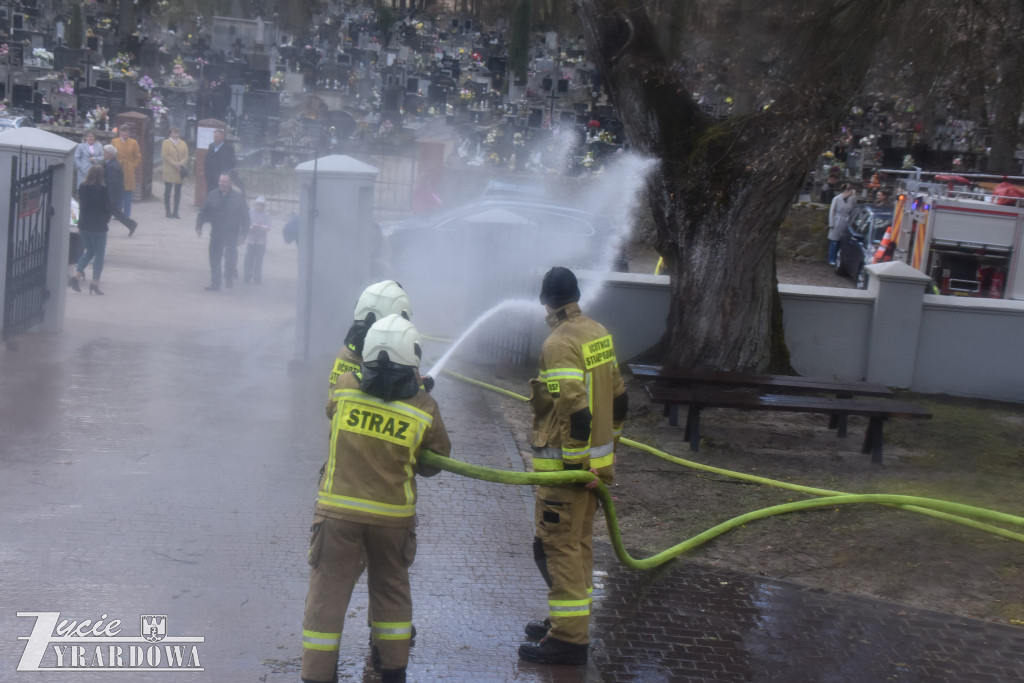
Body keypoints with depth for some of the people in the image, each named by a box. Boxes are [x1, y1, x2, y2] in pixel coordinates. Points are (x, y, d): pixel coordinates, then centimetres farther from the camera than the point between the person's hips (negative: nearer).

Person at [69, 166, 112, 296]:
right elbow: (107, 208, -9)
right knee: (99, 254, 4)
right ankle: (95, 283, 2)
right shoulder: (102, 190, -15)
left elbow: (81, 205, 9)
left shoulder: (82, 188, 1)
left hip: (83, 225, 6)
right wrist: (106, 219, 10)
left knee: (89, 251, 19)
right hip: (98, 226, -6)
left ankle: (77, 275, 5)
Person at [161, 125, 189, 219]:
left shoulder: (183, 144, 11)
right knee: (168, 191, -1)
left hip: (180, 172, 3)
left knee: (178, 192, 4)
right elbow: (164, 155, -7)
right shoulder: (166, 143, 1)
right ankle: (168, 212, 3)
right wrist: (174, 164, -15)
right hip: (169, 171, -3)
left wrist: (181, 164, -13)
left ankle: (175, 212, 8)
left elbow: (186, 156, 6)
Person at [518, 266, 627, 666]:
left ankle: (569, 639, -3)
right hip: (595, 462, 9)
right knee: (579, 542, 18)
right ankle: (570, 622, 30)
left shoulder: (560, 344, -19)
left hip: (566, 467, -9)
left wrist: (577, 464, -21)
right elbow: (618, 399, 16)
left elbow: (577, 410, -27)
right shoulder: (599, 334, 9)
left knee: (557, 547, -5)